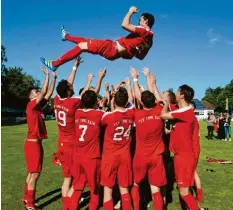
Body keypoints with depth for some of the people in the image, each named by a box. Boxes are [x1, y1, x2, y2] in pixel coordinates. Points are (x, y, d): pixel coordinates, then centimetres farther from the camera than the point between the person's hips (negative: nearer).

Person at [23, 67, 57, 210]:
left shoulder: (38, 107, 12)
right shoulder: (31, 105, -10)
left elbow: (49, 93, 11)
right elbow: (44, 92, -18)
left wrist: (54, 78, 9)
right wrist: (47, 75, -12)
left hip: (37, 143, 9)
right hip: (33, 143, -9)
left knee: (33, 172, 16)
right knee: (35, 173, -4)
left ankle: (26, 198, 29)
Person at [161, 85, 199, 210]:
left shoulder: (187, 112, -18)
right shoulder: (181, 112, 10)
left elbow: (163, 115, -21)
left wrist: (166, 102, -2)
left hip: (185, 156, -9)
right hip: (181, 155, 9)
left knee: (184, 192, -5)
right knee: (182, 189, 17)